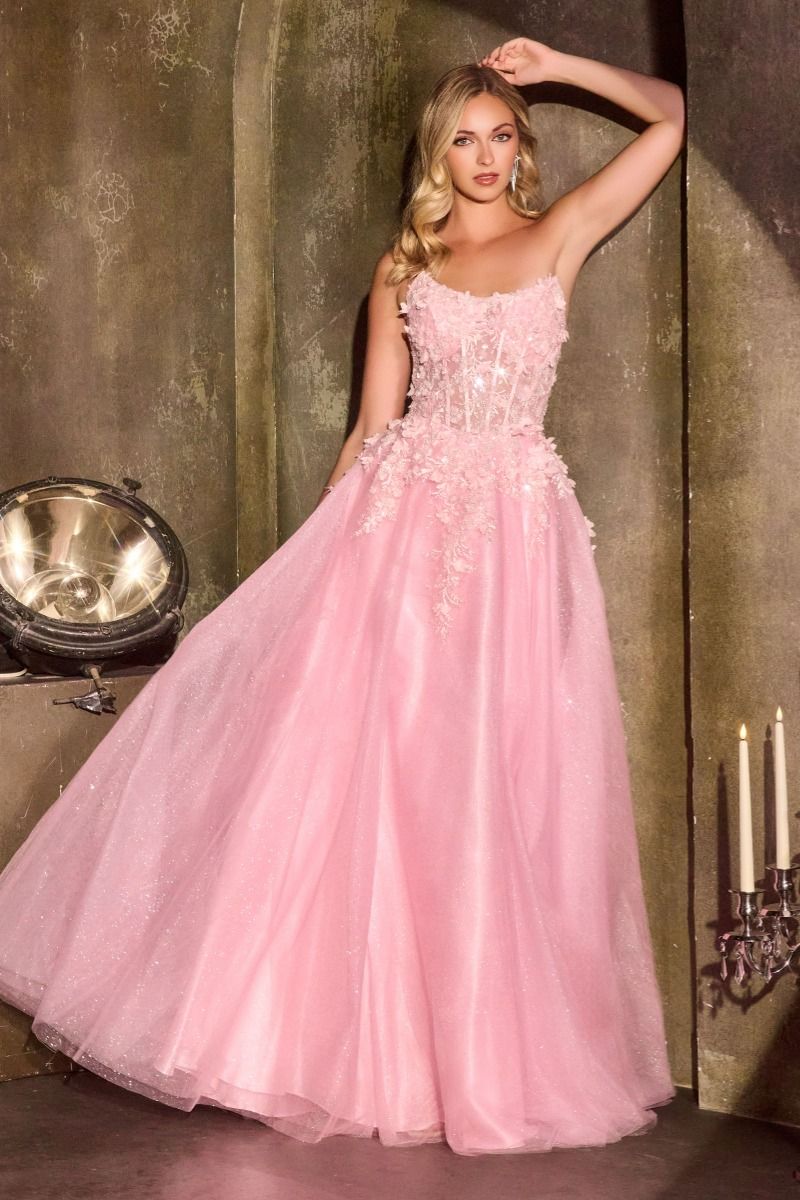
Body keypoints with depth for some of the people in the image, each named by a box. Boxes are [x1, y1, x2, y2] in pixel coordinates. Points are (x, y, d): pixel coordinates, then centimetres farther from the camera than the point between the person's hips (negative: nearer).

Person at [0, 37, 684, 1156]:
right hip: (400, 516, 1)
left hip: (515, 527, -1)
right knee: (359, 760, -4)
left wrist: (558, 65, 9)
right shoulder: (402, 266, 12)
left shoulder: (561, 234, 10)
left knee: (501, 774, 0)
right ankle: (367, 1043, 11)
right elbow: (374, 421, 11)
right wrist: (325, 546, 7)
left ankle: (484, 1052, 14)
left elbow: (674, 112, 10)